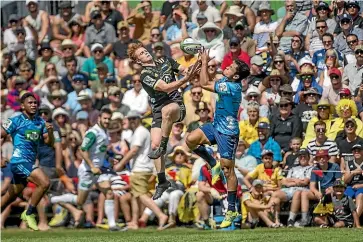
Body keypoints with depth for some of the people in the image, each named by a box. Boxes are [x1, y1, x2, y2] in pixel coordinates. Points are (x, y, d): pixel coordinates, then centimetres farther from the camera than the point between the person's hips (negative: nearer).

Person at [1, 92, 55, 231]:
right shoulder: (16, 121, -7)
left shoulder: (40, 122, 11)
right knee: (44, 183, -22)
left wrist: (50, 131, -10)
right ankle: (29, 213, -9)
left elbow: (49, 143, 10)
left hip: (30, 162, 7)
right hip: (20, 161, -7)